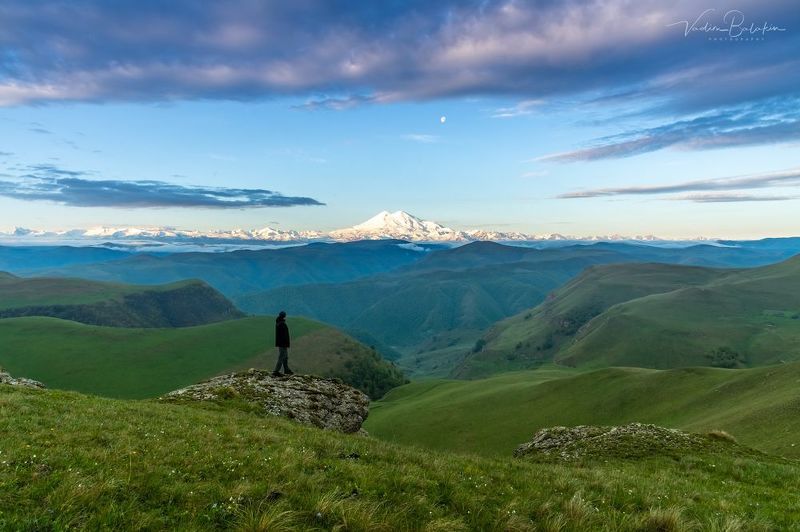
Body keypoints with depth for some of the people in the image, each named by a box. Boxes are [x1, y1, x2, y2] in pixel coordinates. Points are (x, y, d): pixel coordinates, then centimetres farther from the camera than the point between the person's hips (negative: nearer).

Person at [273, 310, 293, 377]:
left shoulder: (277, 323, 9)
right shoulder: (283, 324, -22)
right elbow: (285, 335, -24)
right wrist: (286, 343, -20)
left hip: (279, 343, 10)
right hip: (283, 344, -10)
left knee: (285, 357, 19)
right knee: (281, 358, -4)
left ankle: (286, 370, 28)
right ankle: (276, 372, -3)